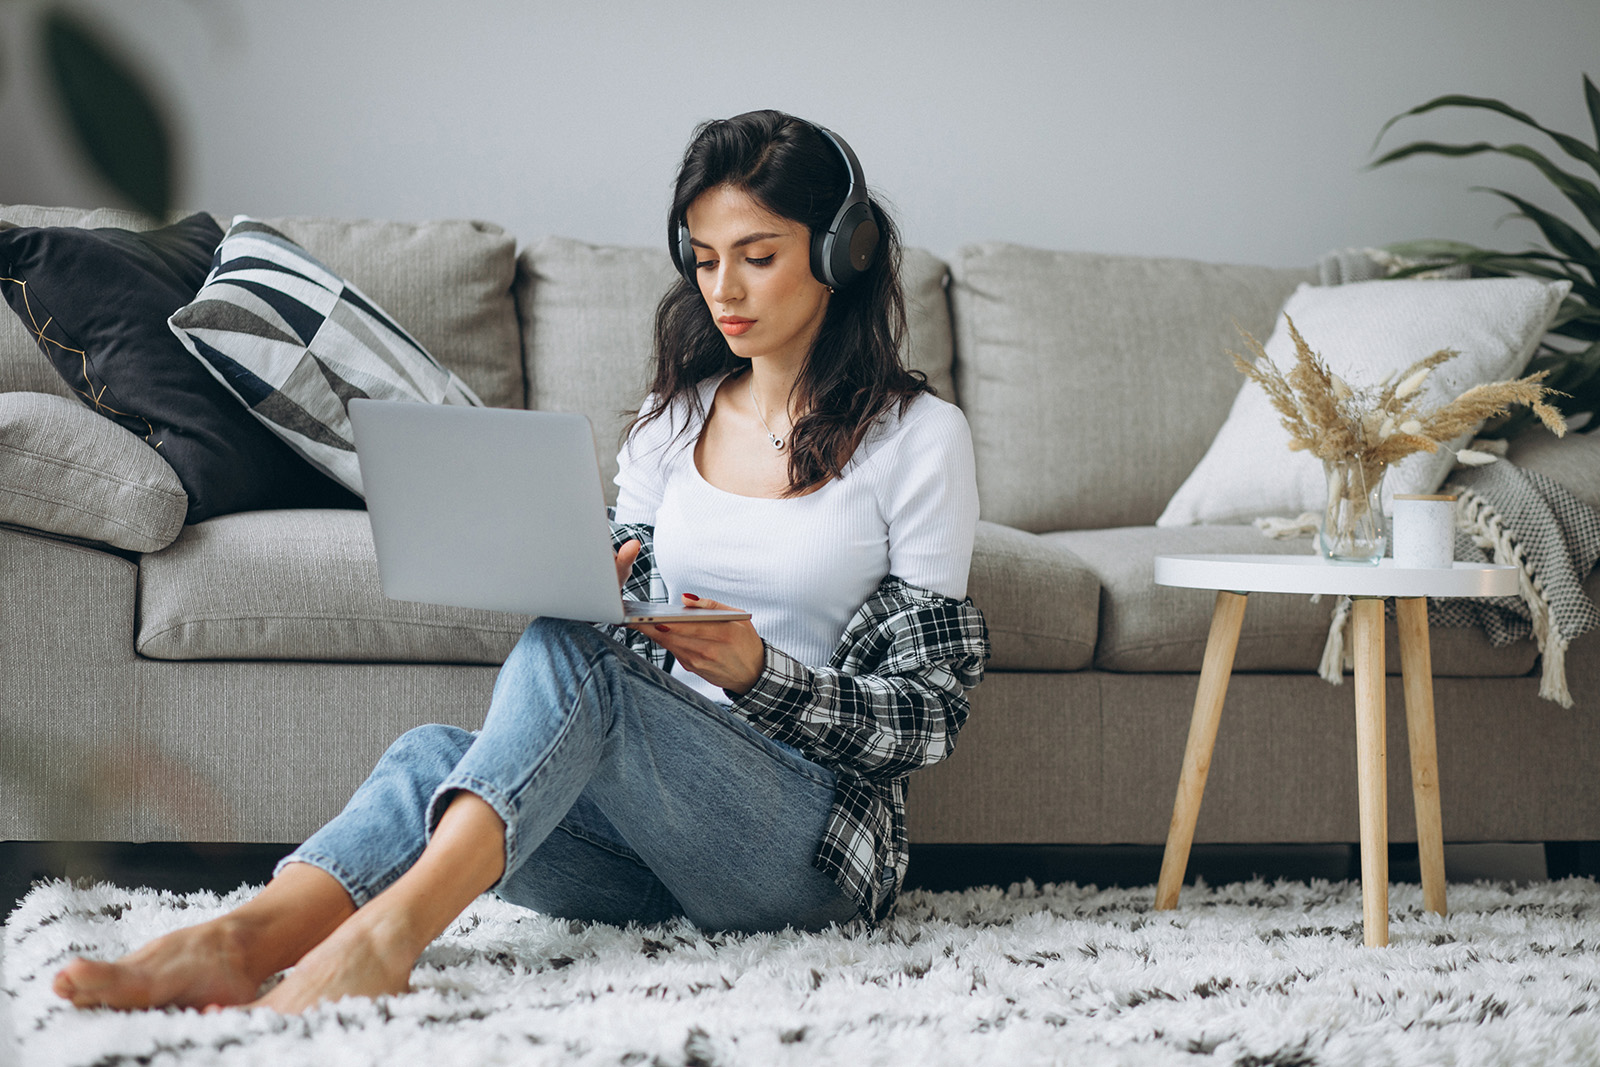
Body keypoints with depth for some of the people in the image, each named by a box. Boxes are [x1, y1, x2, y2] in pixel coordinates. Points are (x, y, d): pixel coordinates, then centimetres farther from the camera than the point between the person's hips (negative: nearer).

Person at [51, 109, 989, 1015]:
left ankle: (388, 930, -48)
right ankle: (236, 943, -47)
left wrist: (757, 674, -18)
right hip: (654, 828, 5)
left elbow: (927, 714, -2)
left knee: (564, 658, -31)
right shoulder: (676, 414, 17)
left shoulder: (919, 437, 0)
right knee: (435, 754, -25)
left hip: (813, 848, -5)